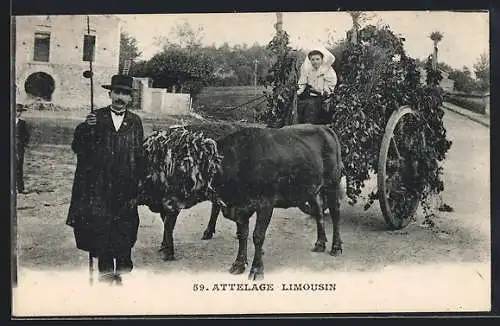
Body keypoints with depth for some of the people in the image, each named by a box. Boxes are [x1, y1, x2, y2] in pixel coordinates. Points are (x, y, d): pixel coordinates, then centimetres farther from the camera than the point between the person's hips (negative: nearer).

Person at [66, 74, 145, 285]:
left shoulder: (135, 122, 7)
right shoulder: (96, 118, 5)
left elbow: (139, 157, 5)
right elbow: (77, 148, -1)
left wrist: (135, 190, 1)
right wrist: (86, 128, -19)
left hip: (124, 189, 0)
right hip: (99, 187, 0)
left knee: (124, 235, 2)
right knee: (101, 232, 3)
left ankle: (120, 272, 14)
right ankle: (105, 272, 14)